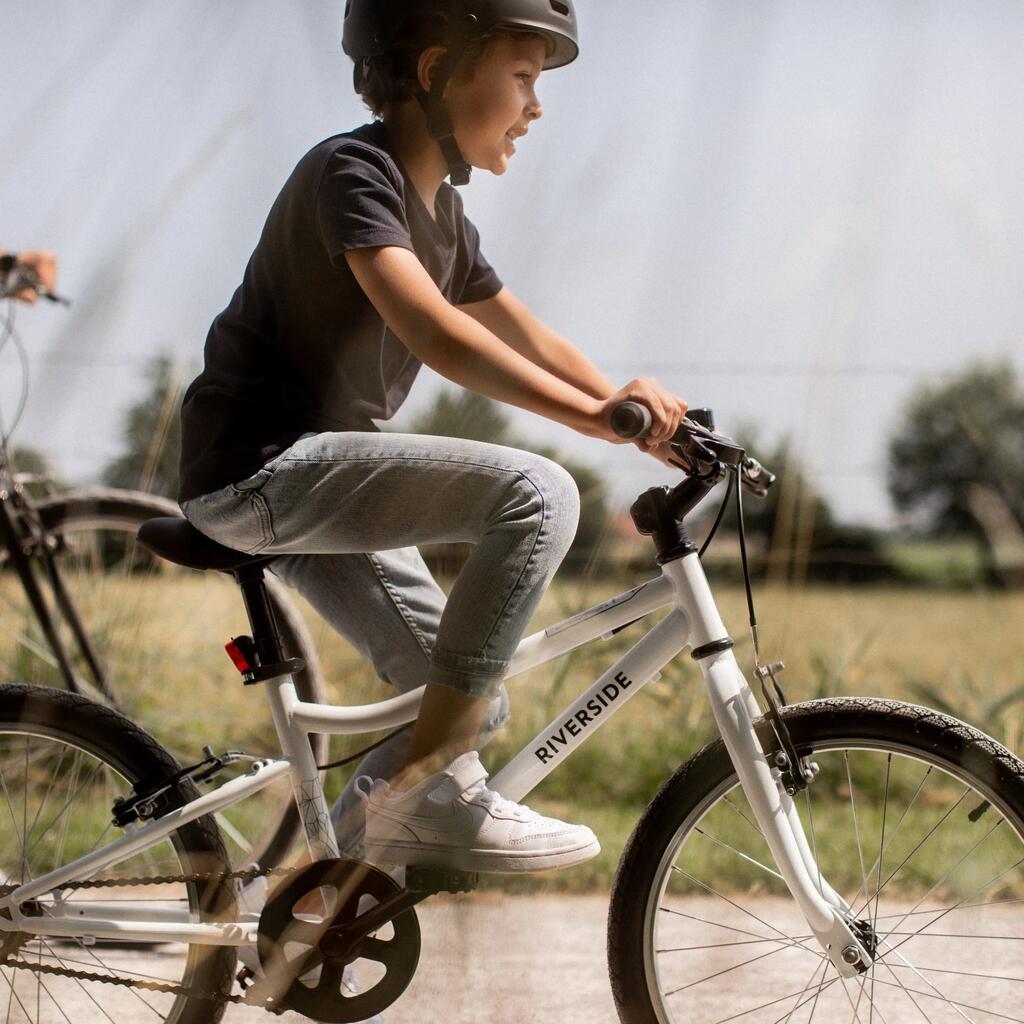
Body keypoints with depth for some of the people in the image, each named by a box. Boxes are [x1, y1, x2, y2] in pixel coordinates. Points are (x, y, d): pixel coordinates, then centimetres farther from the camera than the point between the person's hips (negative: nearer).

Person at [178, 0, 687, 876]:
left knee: (476, 710, 8)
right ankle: (430, 795, -20)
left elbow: (527, 338, 20)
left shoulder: (440, 211, 15)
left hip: (316, 483, 10)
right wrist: (595, 414, -37)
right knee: (536, 493, -24)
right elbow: (431, 331, -29)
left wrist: (646, 417, 6)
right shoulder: (353, 171, -15)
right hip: (263, 467, -10)